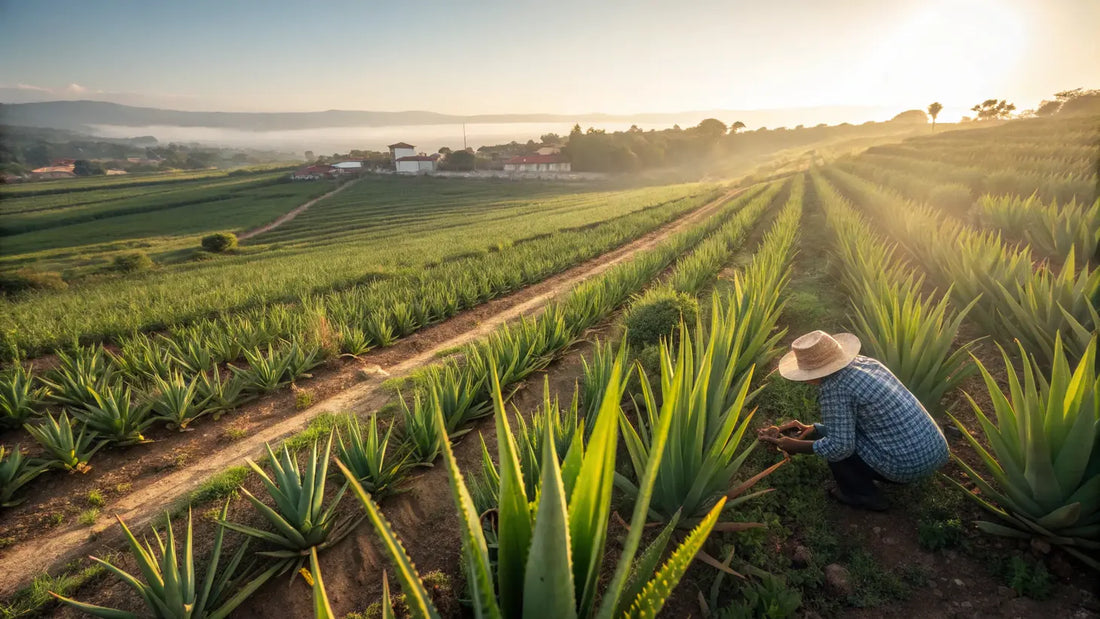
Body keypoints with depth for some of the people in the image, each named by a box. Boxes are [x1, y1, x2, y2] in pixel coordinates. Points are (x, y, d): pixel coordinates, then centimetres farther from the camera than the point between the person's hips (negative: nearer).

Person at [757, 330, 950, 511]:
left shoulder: (834, 389, -21)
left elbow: (839, 446, -18)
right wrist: (814, 429, 14)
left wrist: (794, 446, -7)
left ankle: (863, 495, 13)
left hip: (907, 465, -9)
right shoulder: (865, 362, 6)